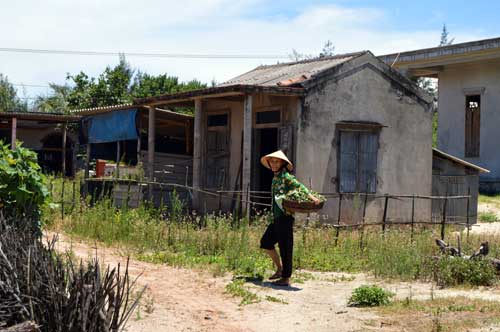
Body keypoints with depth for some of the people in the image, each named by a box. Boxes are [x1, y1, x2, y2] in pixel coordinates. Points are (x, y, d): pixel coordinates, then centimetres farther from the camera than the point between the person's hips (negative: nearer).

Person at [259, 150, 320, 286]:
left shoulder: (285, 176, -8)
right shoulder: (275, 178, 18)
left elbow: (299, 186, -21)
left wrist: (311, 196, -36)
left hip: (285, 216, -9)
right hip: (276, 217, 9)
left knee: (285, 247, -4)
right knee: (265, 242, 14)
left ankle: (286, 278, 2)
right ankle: (280, 269, 23)